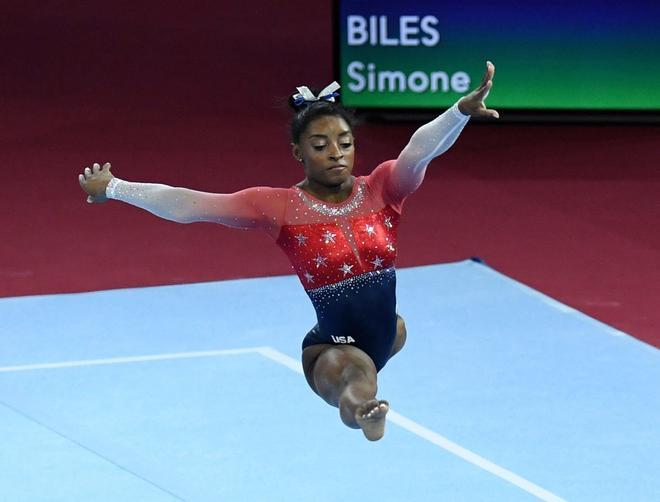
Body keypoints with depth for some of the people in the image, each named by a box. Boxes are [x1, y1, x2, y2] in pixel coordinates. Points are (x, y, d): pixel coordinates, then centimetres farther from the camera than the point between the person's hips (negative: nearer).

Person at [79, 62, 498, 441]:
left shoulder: (381, 189, -13)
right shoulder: (282, 206, -16)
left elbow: (420, 150, -35)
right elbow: (187, 205, -15)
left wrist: (462, 111, -55)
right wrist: (113, 188, -16)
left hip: (380, 338, 6)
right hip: (332, 349, -6)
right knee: (357, 370, -39)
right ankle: (362, 409, -73)